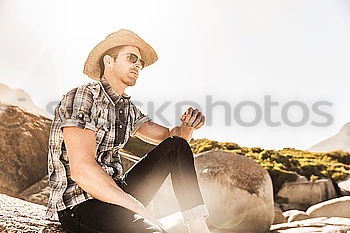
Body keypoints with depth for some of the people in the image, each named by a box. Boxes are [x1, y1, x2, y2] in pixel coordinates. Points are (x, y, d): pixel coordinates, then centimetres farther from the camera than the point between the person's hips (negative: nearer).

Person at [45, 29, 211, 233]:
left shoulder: (127, 107, 11)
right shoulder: (82, 97, -14)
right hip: (79, 206, -9)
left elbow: (169, 137, 19)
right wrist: (140, 210, -25)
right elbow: (82, 169, -25)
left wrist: (188, 126, -6)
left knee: (176, 147, 0)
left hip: (117, 192, 9)